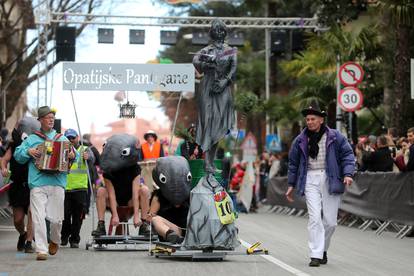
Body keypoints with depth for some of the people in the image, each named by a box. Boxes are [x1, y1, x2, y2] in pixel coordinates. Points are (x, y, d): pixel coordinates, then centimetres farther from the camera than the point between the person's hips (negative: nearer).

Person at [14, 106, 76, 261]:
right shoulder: (31, 139, 15)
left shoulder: (62, 139, 18)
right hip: (37, 184, -1)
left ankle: (55, 241, 30)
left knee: (56, 218, 1)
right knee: (38, 217, -10)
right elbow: (18, 155, 11)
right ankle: (41, 250, -7)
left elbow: (73, 153, 17)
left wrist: (73, 156, -6)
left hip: (57, 183, 1)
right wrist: (28, 151, -8)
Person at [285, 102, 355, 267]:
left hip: (330, 179, -1)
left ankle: (323, 250, 24)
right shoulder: (300, 140, 9)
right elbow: (293, 162, 18)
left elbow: (347, 154, 2)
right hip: (310, 179, 1)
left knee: (330, 221, 2)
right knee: (315, 217, -12)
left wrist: (348, 174, -13)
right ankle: (316, 255, -12)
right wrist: (291, 185, 17)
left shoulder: (335, 137, 2)